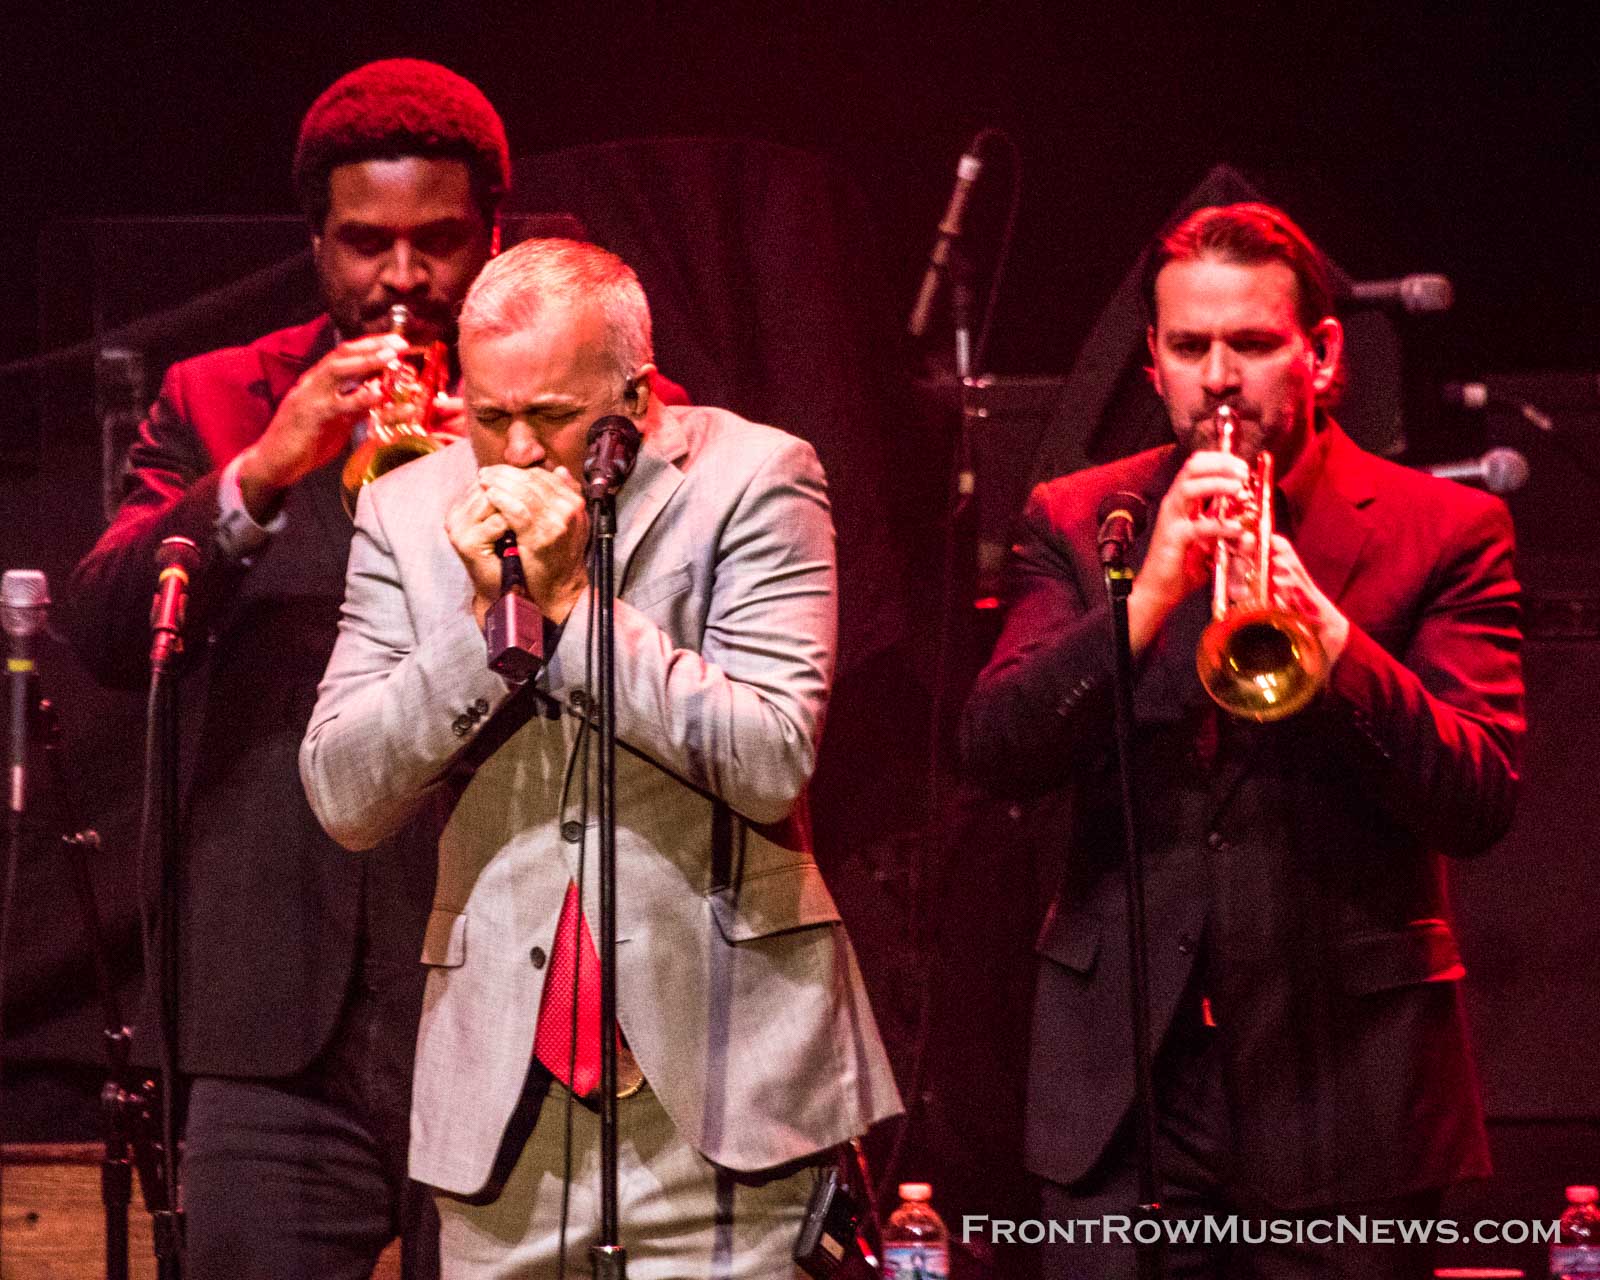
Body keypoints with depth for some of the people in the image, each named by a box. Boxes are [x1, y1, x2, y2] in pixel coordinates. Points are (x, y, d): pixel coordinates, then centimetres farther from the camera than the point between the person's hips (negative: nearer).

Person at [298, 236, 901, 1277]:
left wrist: (571, 597, -14)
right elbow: (344, 800, 2)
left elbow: (772, 766, -11)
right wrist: (483, 612, -10)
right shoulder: (412, 511, 8)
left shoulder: (754, 480, -2)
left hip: (709, 1072, -3)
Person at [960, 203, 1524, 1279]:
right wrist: (1147, 599, -18)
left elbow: (1480, 805, -7)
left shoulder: (1444, 532, 2)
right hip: (1126, 1075, 1)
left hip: (1345, 1073, -1)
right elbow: (995, 750, -3)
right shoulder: (1077, 523, 9)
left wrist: (1328, 632, -22)